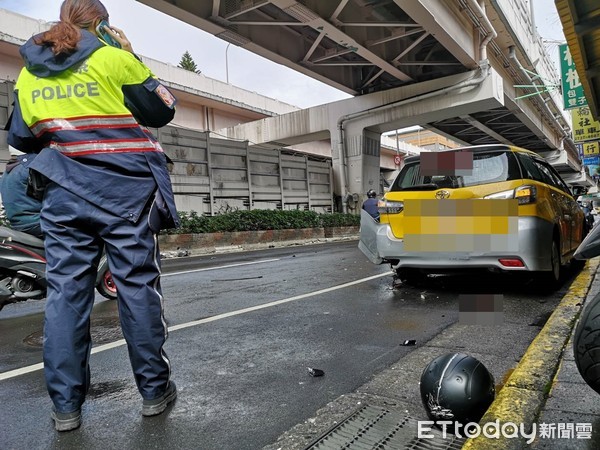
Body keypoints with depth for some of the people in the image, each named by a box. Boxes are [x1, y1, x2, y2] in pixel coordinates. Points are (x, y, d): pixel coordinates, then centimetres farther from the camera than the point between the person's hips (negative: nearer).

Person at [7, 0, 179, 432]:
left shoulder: (28, 74, 13)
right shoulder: (114, 57, -2)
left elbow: (21, 138, 17)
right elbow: (163, 110, 4)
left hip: (63, 190, 4)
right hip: (124, 188, -4)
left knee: (66, 290, 6)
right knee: (138, 285, 2)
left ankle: (65, 405, 11)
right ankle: (154, 389, 12)